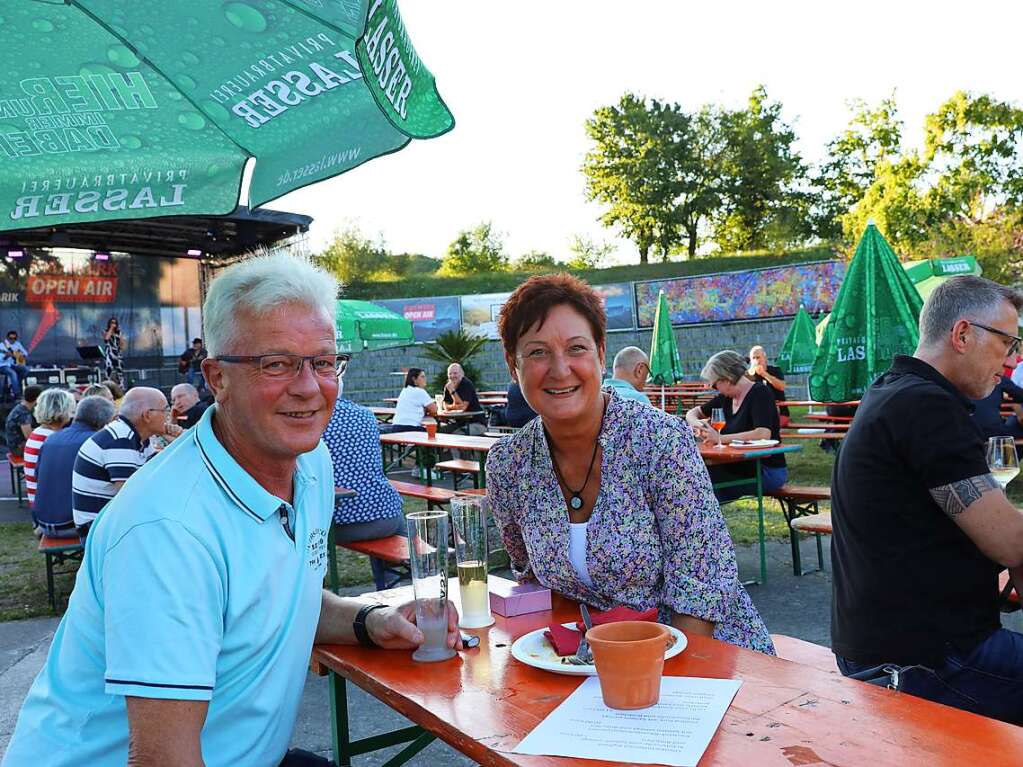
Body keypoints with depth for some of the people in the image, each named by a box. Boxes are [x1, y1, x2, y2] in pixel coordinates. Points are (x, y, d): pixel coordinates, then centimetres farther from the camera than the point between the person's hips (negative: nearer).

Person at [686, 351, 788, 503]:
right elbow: (693, 413, 20)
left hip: (768, 472, -7)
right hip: (741, 467, 7)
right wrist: (697, 424, -4)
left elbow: (763, 434, -27)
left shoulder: (760, 393, -11)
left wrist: (721, 438, -26)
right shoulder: (726, 398, 10)